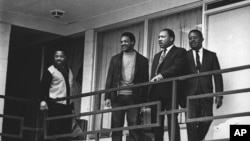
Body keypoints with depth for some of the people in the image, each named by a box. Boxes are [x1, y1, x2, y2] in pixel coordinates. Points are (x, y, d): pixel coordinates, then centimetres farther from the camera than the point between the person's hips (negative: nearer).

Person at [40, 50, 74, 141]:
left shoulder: (68, 71, 17)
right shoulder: (50, 71, -3)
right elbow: (44, 87, -8)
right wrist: (43, 100, -20)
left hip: (67, 104, 7)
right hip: (55, 104, -7)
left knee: (66, 129, 3)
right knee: (54, 129, -9)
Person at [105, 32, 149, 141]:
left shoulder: (142, 60, 9)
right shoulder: (115, 59, 15)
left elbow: (145, 81, 6)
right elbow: (109, 78, 11)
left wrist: (144, 100, -2)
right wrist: (107, 97, 0)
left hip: (134, 97, -2)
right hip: (118, 97, 2)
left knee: (134, 127, -7)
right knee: (116, 126, -2)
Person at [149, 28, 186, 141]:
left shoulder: (179, 52, 5)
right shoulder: (157, 56, 28)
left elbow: (177, 68, -12)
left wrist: (162, 75, -26)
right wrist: (150, 93, 10)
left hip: (170, 92, -7)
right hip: (156, 93, 7)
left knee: (172, 122, -10)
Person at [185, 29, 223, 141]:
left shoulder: (211, 55, 11)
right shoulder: (185, 56, 10)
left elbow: (217, 76, 7)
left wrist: (219, 95, -3)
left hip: (206, 94, 1)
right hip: (190, 94, -1)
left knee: (206, 121, -6)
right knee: (192, 123, -10)